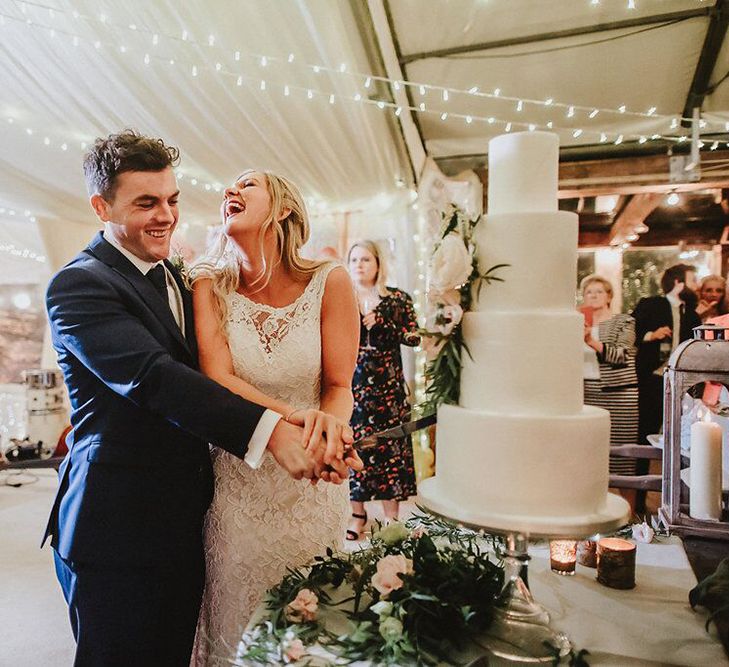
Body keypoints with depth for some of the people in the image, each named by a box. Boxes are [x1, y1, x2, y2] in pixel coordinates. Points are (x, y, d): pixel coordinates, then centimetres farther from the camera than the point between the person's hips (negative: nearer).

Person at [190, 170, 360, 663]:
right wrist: (292, 420, -31)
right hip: (235, 483, 1)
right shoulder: (210, 285, -4)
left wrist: (331, 422, -28)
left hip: (312, 483, 0)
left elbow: (339, 386, -5)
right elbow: (217, 379, -14)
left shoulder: (329, 281, -8)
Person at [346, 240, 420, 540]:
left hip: (387, 384, -1)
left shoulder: (397, 299, 5)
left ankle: (391, 515, 12)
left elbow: (413, 336, -2)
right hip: (351, 383, 1)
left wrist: (380, 324, -10)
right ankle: (357, 513, 16)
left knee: (389, 446, 0)